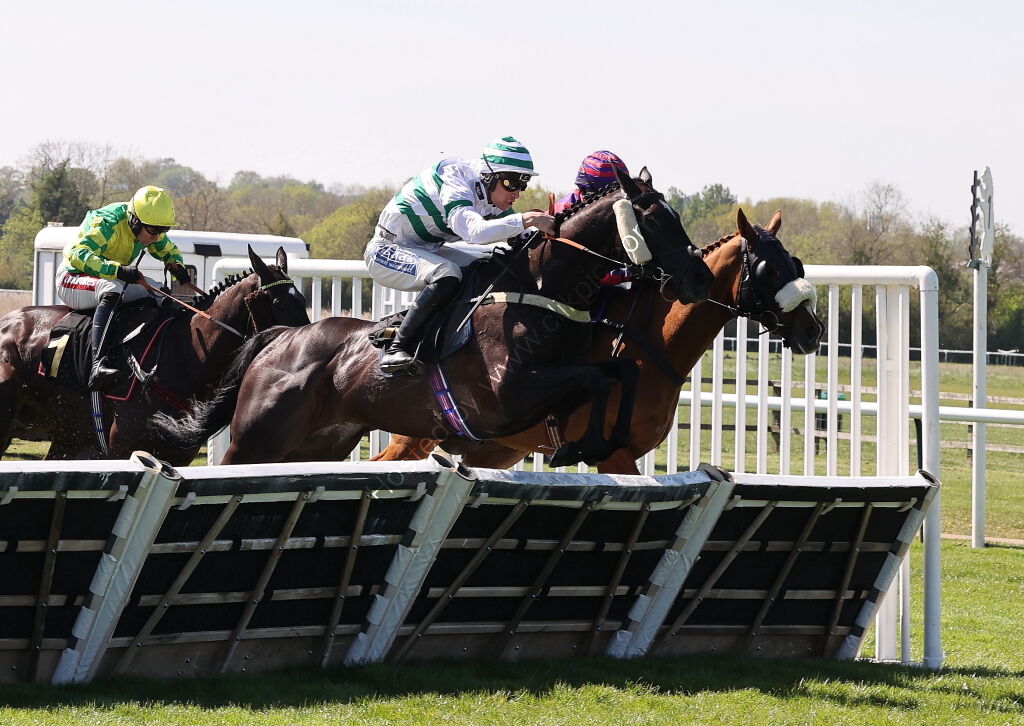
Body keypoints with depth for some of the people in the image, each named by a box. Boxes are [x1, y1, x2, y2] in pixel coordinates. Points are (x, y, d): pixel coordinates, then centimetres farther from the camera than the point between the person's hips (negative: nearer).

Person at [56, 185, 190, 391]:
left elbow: (168, 250, 14)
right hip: (72, 280, -9)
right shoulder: (107, 225, -29)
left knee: (160, 292, -2)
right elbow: (79, 255, -42)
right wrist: (118, 270, -53)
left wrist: (176, 266, -11)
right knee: (112, 289, -38)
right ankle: (99, 364, -53)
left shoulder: (148, 229, -5)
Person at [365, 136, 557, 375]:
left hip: (428, 249, 9)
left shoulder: (491, 196, -2)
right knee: (446, 275, -34)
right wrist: (527, 219, -47)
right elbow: (474, 230, -46)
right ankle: (397, 350, -28)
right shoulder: (454, 182, -29)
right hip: (386, 250, -9)